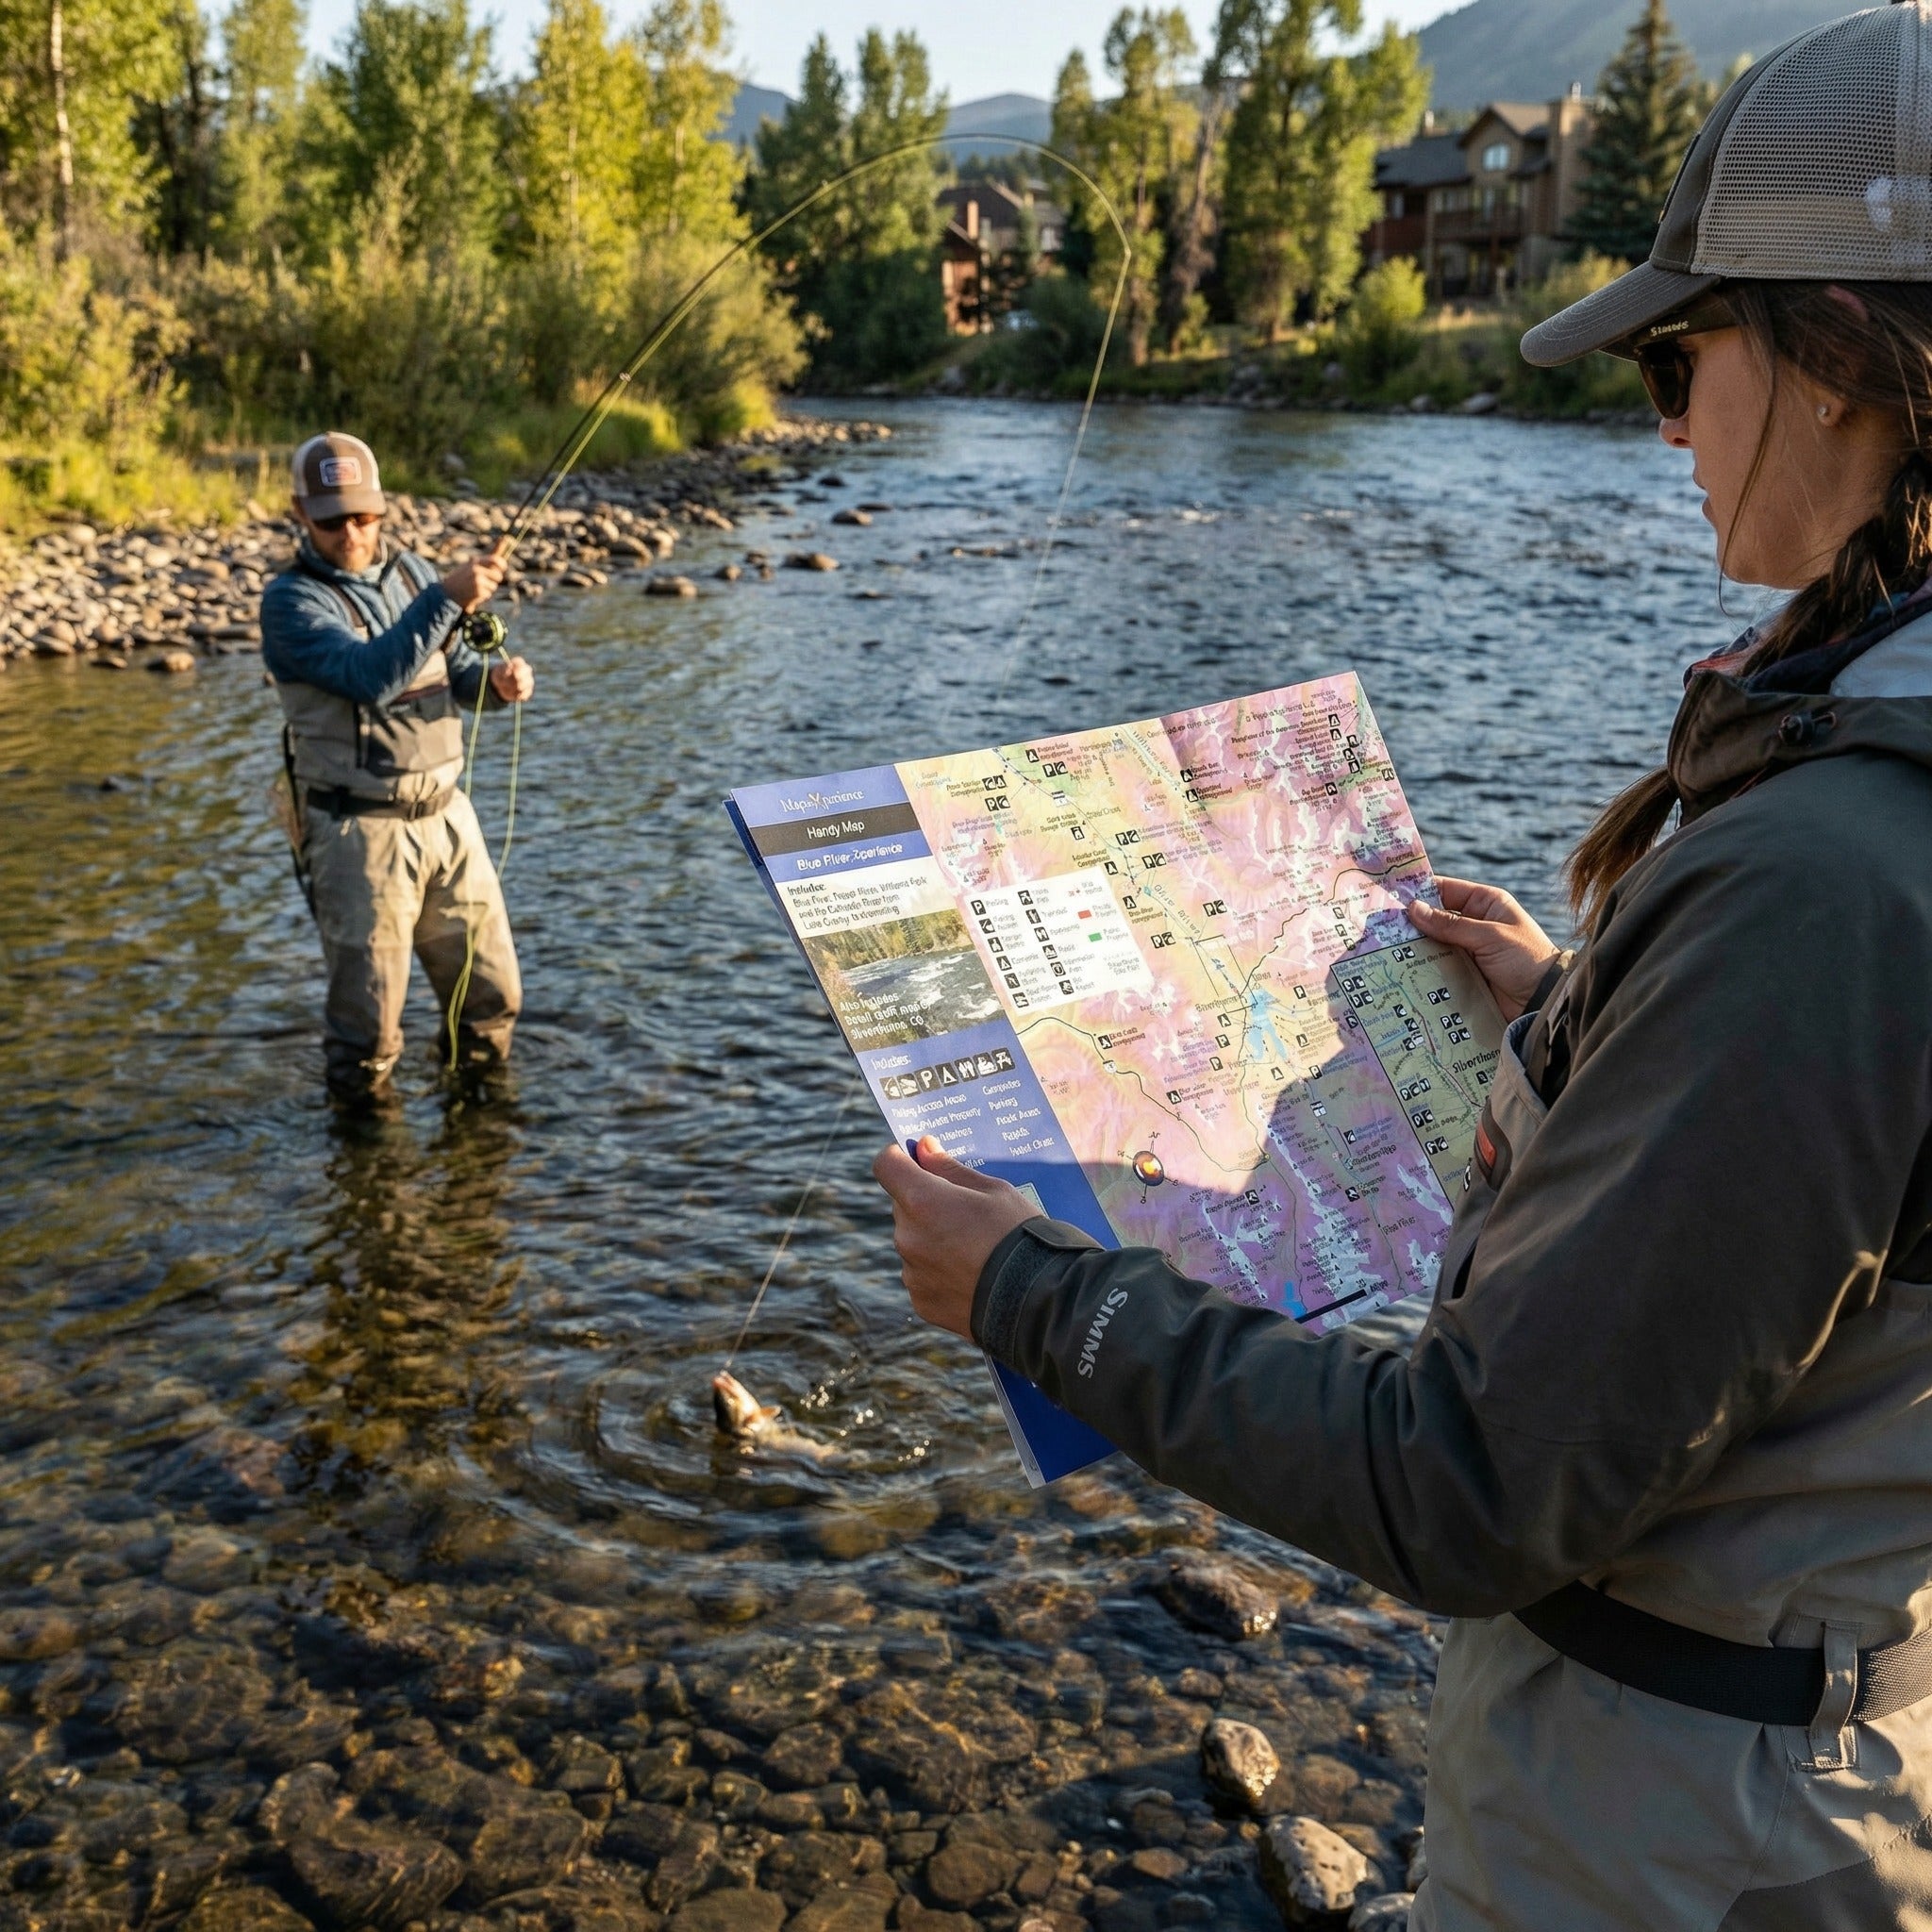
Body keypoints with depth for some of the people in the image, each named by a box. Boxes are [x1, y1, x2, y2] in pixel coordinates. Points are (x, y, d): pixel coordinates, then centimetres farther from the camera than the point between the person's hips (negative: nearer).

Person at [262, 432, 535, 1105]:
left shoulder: (411, 571, 8)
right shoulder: (292, 601, -11)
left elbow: (458, 675, 12)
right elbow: (371, 676, -26)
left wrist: (500, 679, -10)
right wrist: (446, 599, -34)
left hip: (446, 813, 6)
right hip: (361, 831, -5)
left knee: (492, 990, 13)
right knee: (368, 1011, 1)